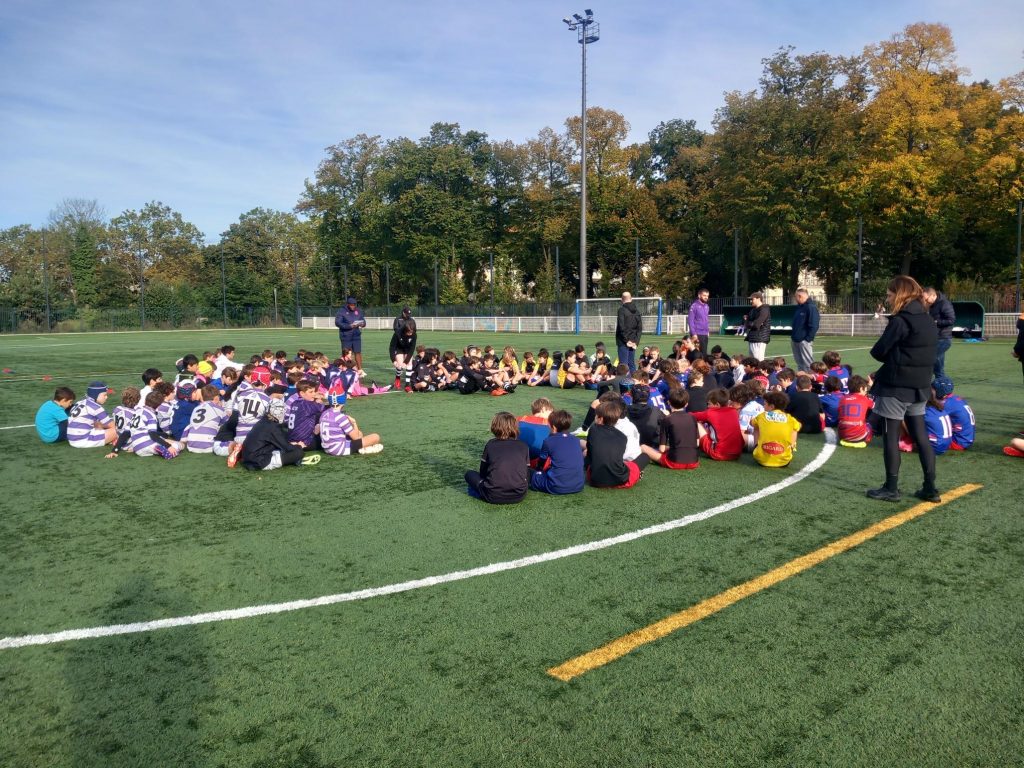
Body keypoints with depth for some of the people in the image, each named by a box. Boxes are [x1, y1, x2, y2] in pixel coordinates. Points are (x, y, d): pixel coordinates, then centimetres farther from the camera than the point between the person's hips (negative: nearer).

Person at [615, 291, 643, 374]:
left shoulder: (622, 309, -10)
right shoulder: (637, 311, 9)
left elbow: (621, 327, -15)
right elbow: (640, 328, 8)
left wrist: (626, 340, -10)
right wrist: (636, 341, 6)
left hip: (623, 342, -6)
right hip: (633, 342, 6)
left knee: (623, 363, -5)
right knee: (632, 363, 12)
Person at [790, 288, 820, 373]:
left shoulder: (811, 307, -13)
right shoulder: (799, 307, 15)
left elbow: (814, 325, -18)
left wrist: (808, 338, -19)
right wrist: (793, 335, 14)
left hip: (804, 340, -9)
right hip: (795, 340, 9)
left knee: (807, 363, -5)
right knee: (799, 362, 14)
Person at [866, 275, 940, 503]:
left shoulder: (899, 321, -17)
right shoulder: (928, 320, 10)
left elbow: (878, 352, -14)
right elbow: (926, 354, 16)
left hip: (895, 388, -8)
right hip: (919, 387, 8)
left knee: (891, 436, 2)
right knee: (921, 436, 12)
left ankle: (891, 488, 7)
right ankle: (930, 488, 15)